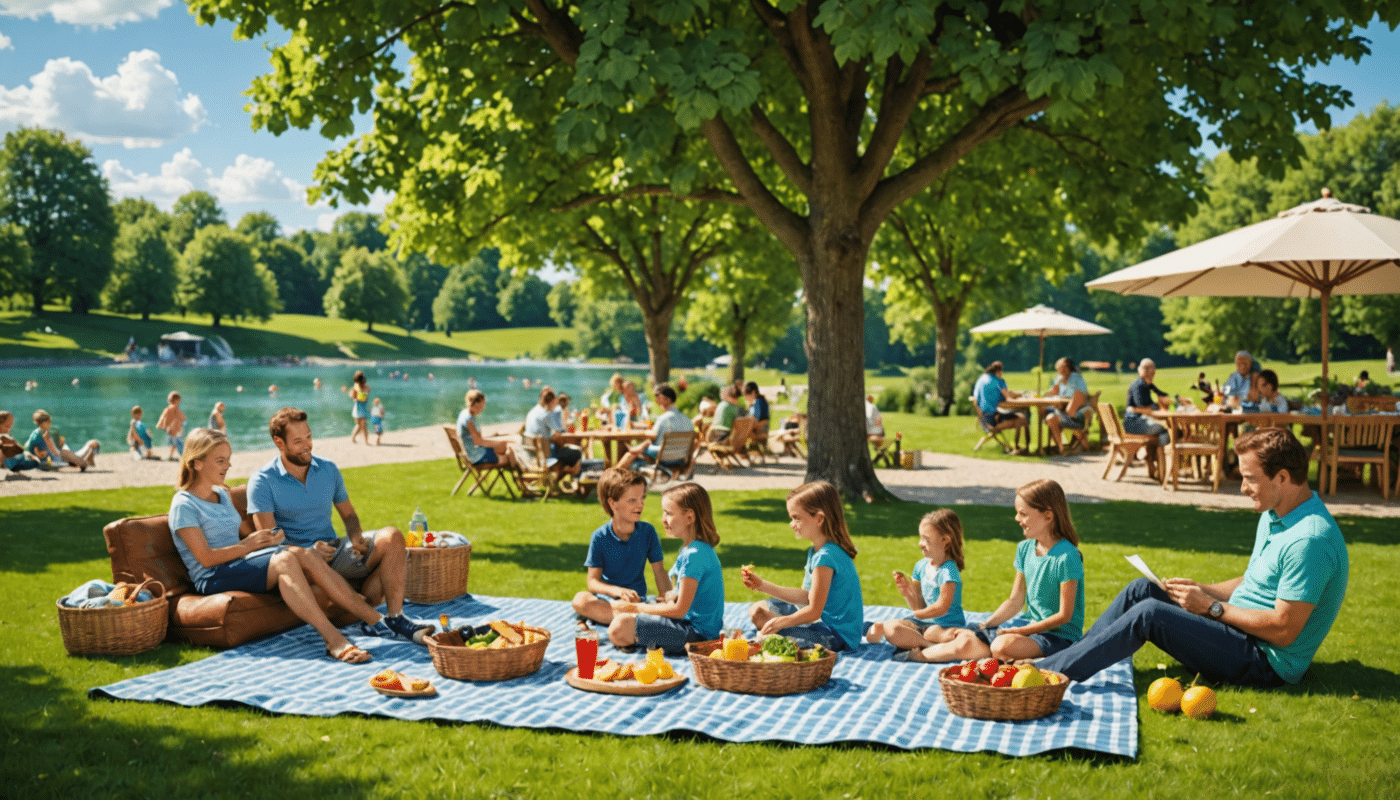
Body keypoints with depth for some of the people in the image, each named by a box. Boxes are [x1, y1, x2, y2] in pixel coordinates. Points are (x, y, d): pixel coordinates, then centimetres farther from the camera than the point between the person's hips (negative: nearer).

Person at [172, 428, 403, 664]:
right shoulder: (183, 505, -5)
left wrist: (265, 538, 2)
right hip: (214, 578, -7)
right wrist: (249, 544, -10)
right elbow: (206, 558, -12)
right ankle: (333, 639, -47)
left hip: (241, 564, 7)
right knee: (285, 559, -33)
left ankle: (374, 619, -30)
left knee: (303, 554, -22)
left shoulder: (221, 494, 20)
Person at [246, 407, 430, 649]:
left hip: (334, 550, 5)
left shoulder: (328, 470, 14)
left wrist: (356, 537, -2)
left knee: (391, 537, -21)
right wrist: (310, 552, -26)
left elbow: (348, 513, 23)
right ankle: (371, 618, -33)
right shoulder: (262, 482, -2)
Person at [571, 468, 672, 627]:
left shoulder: (647, 531, 2)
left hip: (638, 599, 1)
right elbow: (593, 581, -8)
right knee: (580, 600, -36)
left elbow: (659, 571, 2)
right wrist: (618, 591, -28)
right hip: (607, 600, -1)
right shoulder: (600, 537, -5)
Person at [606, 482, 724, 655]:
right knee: (619, 608, 14)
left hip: (696, 632, -11)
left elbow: (679, 610, -20)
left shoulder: (694, 555, -22)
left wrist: (637, 608, -10)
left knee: (619, 627, -22)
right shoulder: (695, 549, 10)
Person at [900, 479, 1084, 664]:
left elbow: (1064, 615, -17)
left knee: (1002, 645, -35)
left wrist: (1017, 631, -16)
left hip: (1060, 635, -7)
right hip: (1031, 628, 7)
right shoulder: (1025, 549, 7)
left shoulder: (1066, 557, -18)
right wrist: (985, 626, 0)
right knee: (965, 641, -17)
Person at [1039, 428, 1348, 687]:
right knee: (1142, 589, 2)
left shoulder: (1310, 540, -24)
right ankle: (1068, 658, 2)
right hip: (1245, 639, 10)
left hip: (1266, 664, -10)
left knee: (1149, 614, -22)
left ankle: (1047, 673, -16)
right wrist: (1203, 590, 3)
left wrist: (1211, 606, -16)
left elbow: (1284, 630, -25)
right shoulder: (1275, 516, 10)